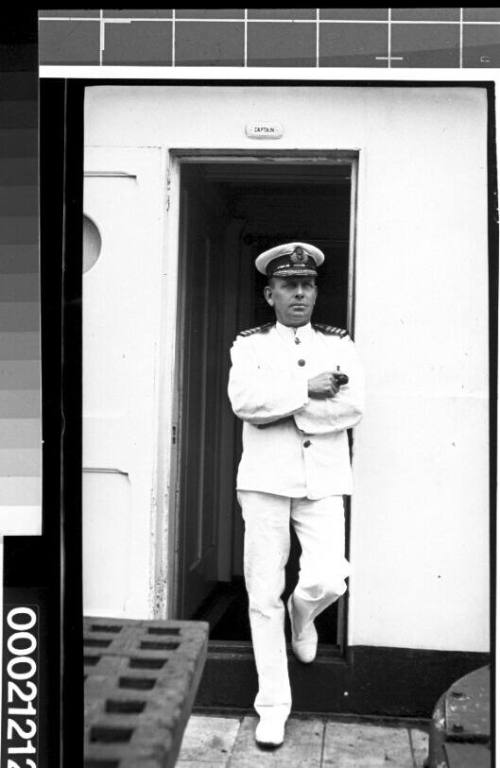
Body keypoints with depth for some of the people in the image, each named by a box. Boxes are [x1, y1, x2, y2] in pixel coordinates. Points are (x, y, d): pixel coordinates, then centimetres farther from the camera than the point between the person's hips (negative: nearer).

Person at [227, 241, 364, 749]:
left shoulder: (340, 345, 11)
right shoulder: (249, 345, 8)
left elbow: (352, 407, -7)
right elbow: (244, 400, -12)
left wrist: (279, 408, -11)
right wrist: (308, 389, -13)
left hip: (323, 482, 1)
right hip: (265, 479, 0)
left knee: (326, 581, -15)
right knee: (264, 597, 1)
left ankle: (302, 615, 24)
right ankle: (273, 706, 14)